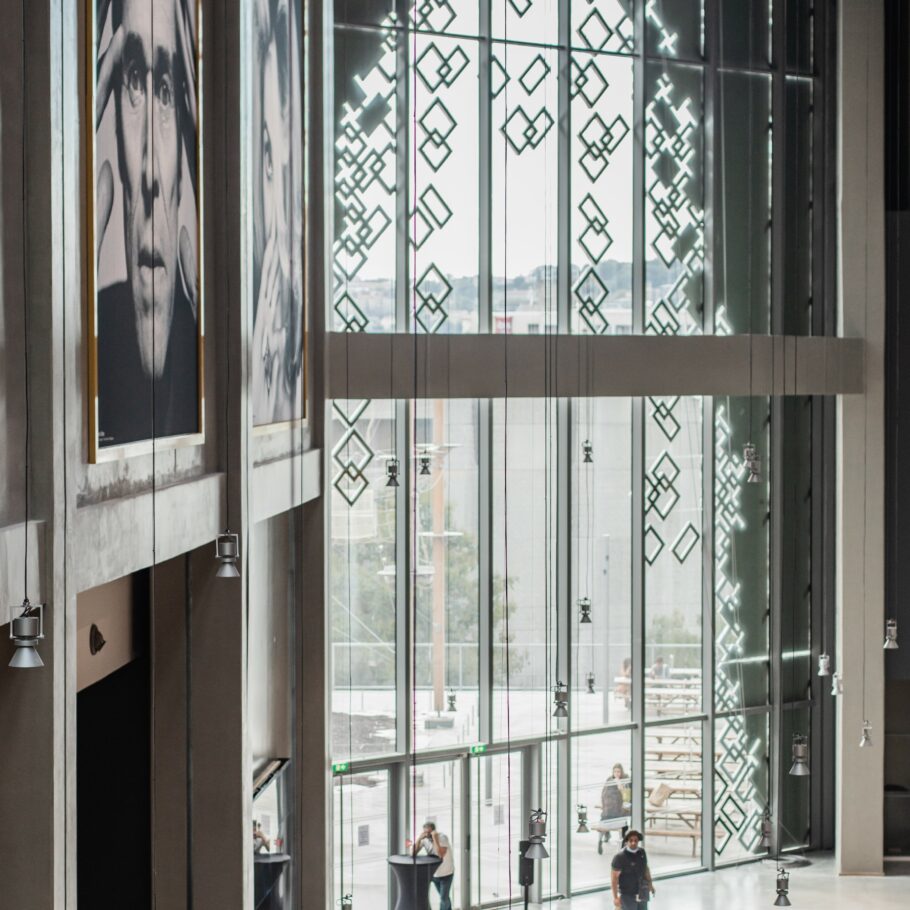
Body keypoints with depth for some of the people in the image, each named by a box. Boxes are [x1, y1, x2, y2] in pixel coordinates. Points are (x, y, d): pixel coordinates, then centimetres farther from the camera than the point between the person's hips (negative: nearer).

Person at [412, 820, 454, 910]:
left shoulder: (442, 838, -25)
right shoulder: (424, 839, -11)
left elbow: (441, 855, -39)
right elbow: (414, 853, -16)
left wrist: (435, 839, -37)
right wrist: (419, 838, -26)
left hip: (446, 873, -5)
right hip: (433, 873, 5)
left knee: (444, 898, -3)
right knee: (444, 897, 20)